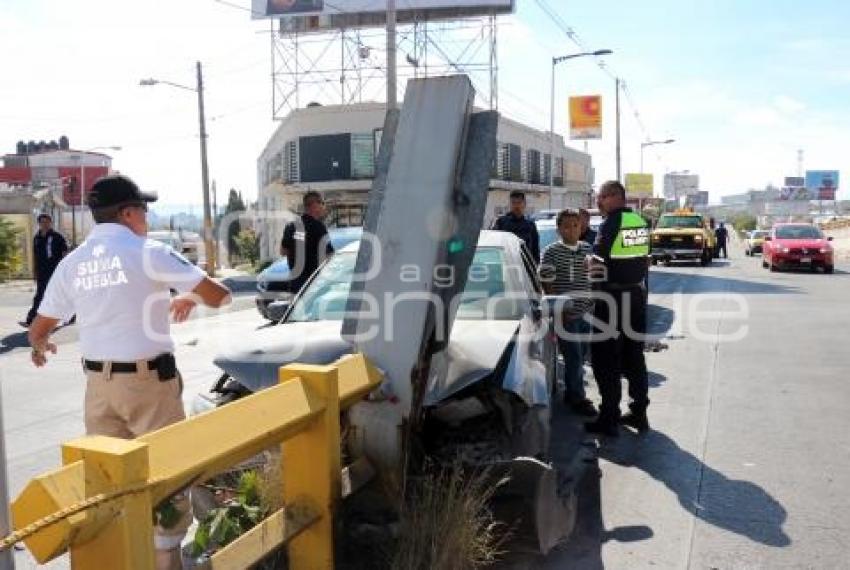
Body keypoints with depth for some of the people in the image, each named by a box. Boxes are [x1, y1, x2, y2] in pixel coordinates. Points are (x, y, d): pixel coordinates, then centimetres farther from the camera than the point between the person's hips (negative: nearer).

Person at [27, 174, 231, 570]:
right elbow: (219, 296, -12)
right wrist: (188, 298, 10)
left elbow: (39, 329, 15)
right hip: (148, 380, -5)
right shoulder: (148, 252, -10)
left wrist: (39, 346, 38)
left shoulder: (71, 263, 7)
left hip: (98, 382, 6)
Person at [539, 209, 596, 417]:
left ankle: (571, 392, 28)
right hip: (566, 314, -6)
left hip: (586, 312, 6)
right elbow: (547, 284, -9)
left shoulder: (588, 249, 9)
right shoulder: (551, 252, -7)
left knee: (580, 354, 14)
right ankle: (578, 398, 8)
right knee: (574, 356, -3)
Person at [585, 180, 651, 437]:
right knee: (634, 357, 15)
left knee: (605, 360, 0)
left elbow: (598, 264, -17)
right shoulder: (640, 222, 10)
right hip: (636, 295, 8)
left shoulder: (611, 224, -14)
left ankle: (609, 418, 3)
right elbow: (643, 260, 13)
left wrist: (596, 296, -8)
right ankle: (639, 413, 22)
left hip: (613, 298, -8)